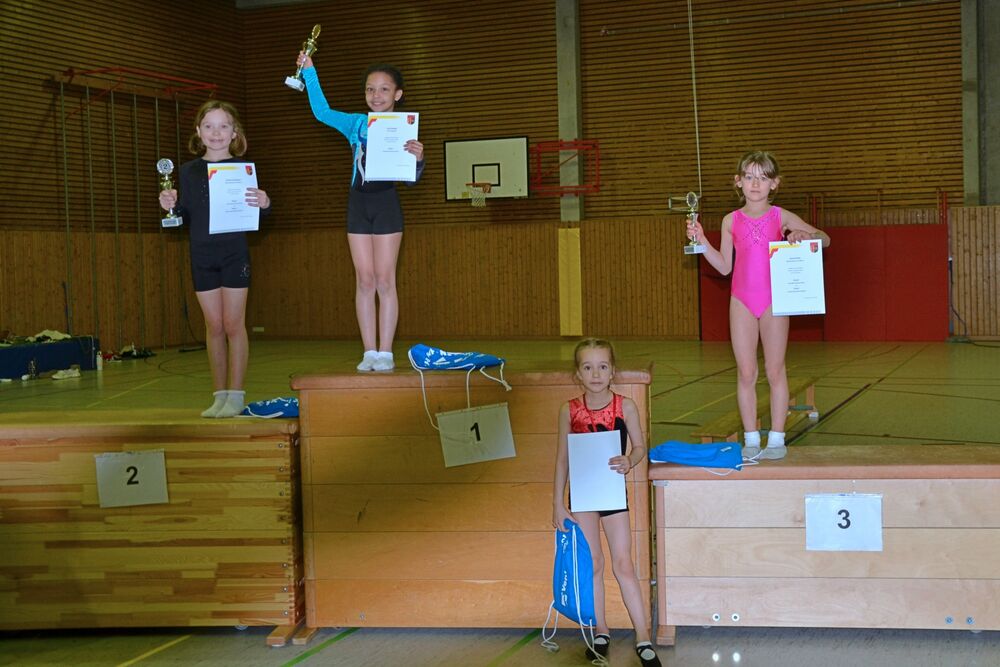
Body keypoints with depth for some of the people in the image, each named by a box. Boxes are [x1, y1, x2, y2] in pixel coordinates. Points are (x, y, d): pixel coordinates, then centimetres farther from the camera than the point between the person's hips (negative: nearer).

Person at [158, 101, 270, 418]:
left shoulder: (243, 167, -1)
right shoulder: (188, 171, 6)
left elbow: (255, 213, -1)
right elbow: (185, 216, 9)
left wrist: (264, 204, -23)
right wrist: (171, 206, -11)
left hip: (234, 252, -3)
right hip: (201, 254, 3)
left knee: (233, 324, -1)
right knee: (213, 325, 7)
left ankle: (236, 395, 4)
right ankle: (220, 395, 13)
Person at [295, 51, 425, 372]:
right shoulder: (356, 124, 8)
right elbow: (322, 112, 8)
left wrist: (418, 159, -24)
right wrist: (310, 72, 7)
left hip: (386, 203, -3)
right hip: (358, 202, 3)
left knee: (385, 280, -1)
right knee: (364, 281, 4)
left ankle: (385, 353, 2)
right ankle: (369, 352, 8)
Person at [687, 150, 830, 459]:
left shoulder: (781, 217, 2)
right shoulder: (731, 221, 6)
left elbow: (824, 239, 4)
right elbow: (725, 267, 9)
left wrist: (805, 235, -17)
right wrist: (701, 241, -2)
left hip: (774, 300, -1)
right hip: (742, 301, 2)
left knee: (775, 370, 2)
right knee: (745, 372, 2)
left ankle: (776, 439, 8)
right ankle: (751, 439, 9)